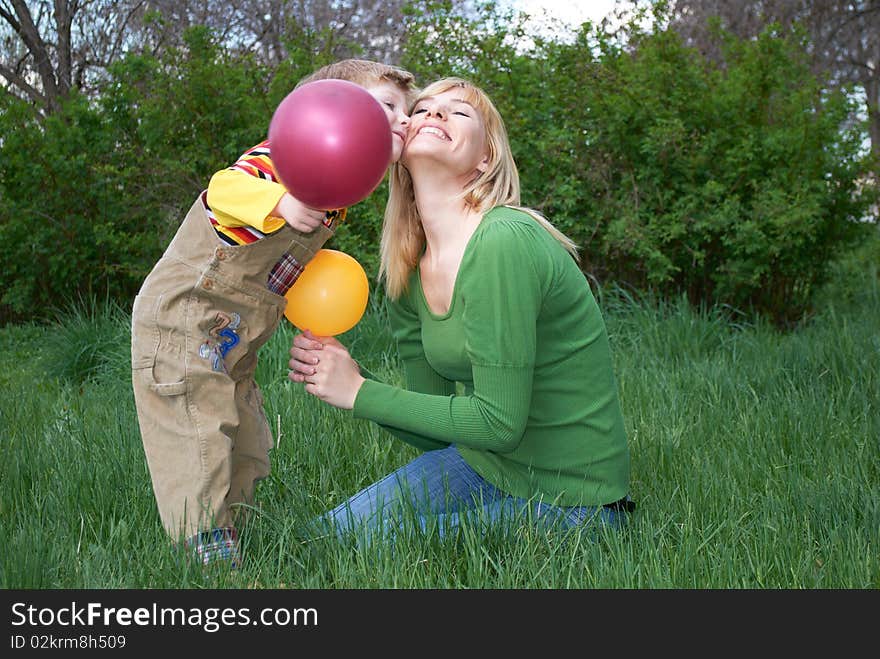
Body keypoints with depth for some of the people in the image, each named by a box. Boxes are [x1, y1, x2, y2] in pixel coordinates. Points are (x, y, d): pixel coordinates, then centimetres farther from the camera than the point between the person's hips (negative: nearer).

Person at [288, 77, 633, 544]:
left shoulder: (503, 242, -25)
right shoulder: (408, 277, 1)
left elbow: (499, 423, -25)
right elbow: (436, 435, 3)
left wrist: (361, 393, -18)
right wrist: (344, 378, -12)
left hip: (563, 503, -7)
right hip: (480, 463, 7)